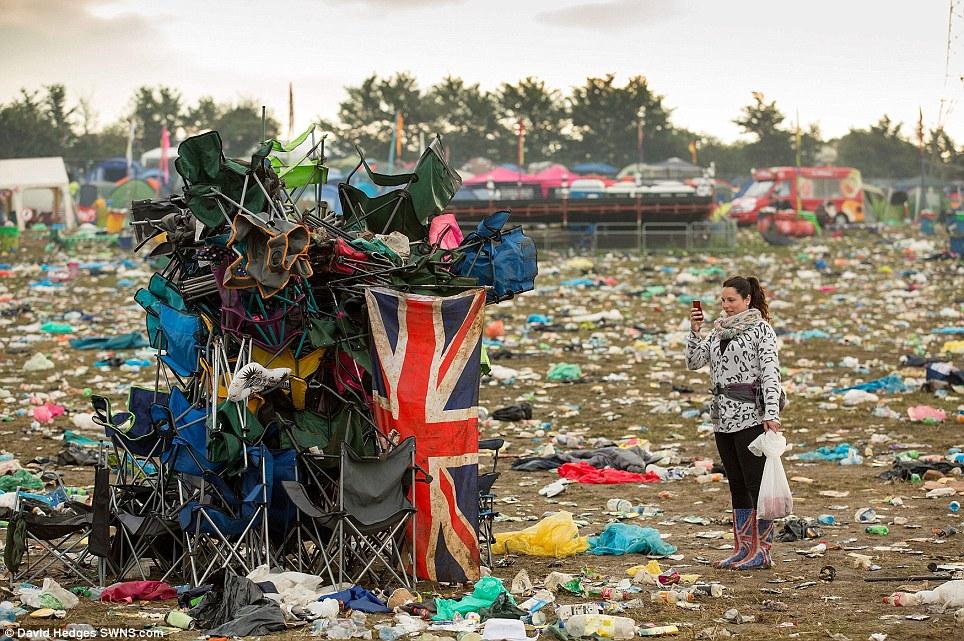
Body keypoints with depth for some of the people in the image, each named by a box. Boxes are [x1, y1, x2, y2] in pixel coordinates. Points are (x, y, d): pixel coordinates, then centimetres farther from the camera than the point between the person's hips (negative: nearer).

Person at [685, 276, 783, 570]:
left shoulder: (761, 330, -5)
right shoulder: (719, 331, 16)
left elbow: (770, 372, -12)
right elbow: (694, 361, 12)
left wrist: (771, 413, -21)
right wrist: (694, 331, -3)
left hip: (751, 414, -7)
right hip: (724, 417, 7)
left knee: (756, 482, -6)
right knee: (737, 485, 10)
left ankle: (762, 550, -3)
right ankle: (743, 548, 15)